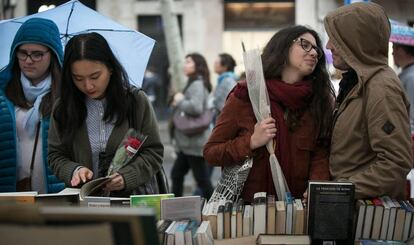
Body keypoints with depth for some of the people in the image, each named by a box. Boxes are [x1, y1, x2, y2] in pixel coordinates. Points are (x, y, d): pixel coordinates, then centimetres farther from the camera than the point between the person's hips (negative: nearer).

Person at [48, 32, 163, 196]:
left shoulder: (136, 101, -1)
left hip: (133, 197, -2)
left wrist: (126, 177, -15)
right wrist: (74, 170, -11)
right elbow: (56, 156, 10)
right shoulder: (63, 108, 4)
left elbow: (154, 153, 1)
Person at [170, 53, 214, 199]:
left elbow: (196, 107, -27)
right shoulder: (192, 84, 19)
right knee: (176, 174, 14)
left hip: (195, 142, -11)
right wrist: (178, 103, 6)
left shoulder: (197, 84, -13)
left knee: (202, 179, -5)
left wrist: (180, 101, -12)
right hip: (188, 142, 11)